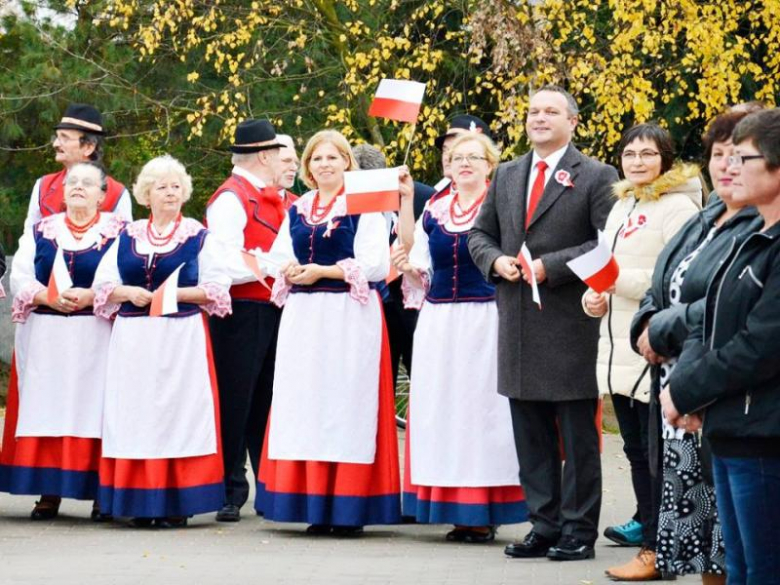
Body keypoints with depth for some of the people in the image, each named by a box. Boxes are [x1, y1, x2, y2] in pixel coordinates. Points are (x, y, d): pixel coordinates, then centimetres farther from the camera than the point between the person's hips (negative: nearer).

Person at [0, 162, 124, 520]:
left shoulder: (117, 232, 5)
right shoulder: (40, 231, 14)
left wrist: (90, 296, -19)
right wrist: (50, 297, -13)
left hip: (96, 338, -3)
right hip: (45, 339, 3)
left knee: (93, 408, -5)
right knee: (47, 409, -1)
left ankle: (103, 494, -1)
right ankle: (49, 493, 3)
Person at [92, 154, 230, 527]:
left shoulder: (199, 237, 5)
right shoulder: (127, 237, 13)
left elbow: (217, 289, -1)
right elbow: (103, 283, 11)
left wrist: (177, 293, -13)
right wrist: (127, 292, -8)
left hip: (182, 338, -3)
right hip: (134, 339, 3)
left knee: (178, 411, -6)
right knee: (136, 413, -1)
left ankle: (176, 504, -4)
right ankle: (141, 503, 3)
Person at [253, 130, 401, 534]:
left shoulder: (363, 206, 0)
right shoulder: (296, 211, 17)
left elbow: (375, 265, -9)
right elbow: (277, 259, 16)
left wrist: (322, 271, -12)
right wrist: (289, 272, -7)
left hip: (349, 317, -5)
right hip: (303, 316, 6)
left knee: (346, 404, -7)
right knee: (306, 405, 2)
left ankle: (349, 508, -4)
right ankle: (316, 505, 6)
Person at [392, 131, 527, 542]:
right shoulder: (433, 213, 15)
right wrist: (409, 269, -2)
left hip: (486, 322, -5)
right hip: (439, 324, 5)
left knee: (482, 407, -5)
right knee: (442, 411, 4)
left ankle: (484, 512, 0)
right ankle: (455, 507, 11)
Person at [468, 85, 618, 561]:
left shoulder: (597, 177, -3)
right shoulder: (506, 176, 15)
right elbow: (480, 234, 19)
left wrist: (550, 266, -17)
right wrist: (496, 261, -3)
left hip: (571, 325, -6)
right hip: (518, 325, 6)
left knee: (578, 436, 1)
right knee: (531, 436, 10)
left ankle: (579, 531, 6)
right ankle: (545, 526, 18)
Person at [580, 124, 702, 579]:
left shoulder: (678, 207, -10)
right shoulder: (622, 206, 17)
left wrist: (619, 280, -18)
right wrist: (596, 295, 7)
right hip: (620, 349, 9)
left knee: (657, 451, -6)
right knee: (636, 448, 16)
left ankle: (659, 547, -3)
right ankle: (647, 523, 26)